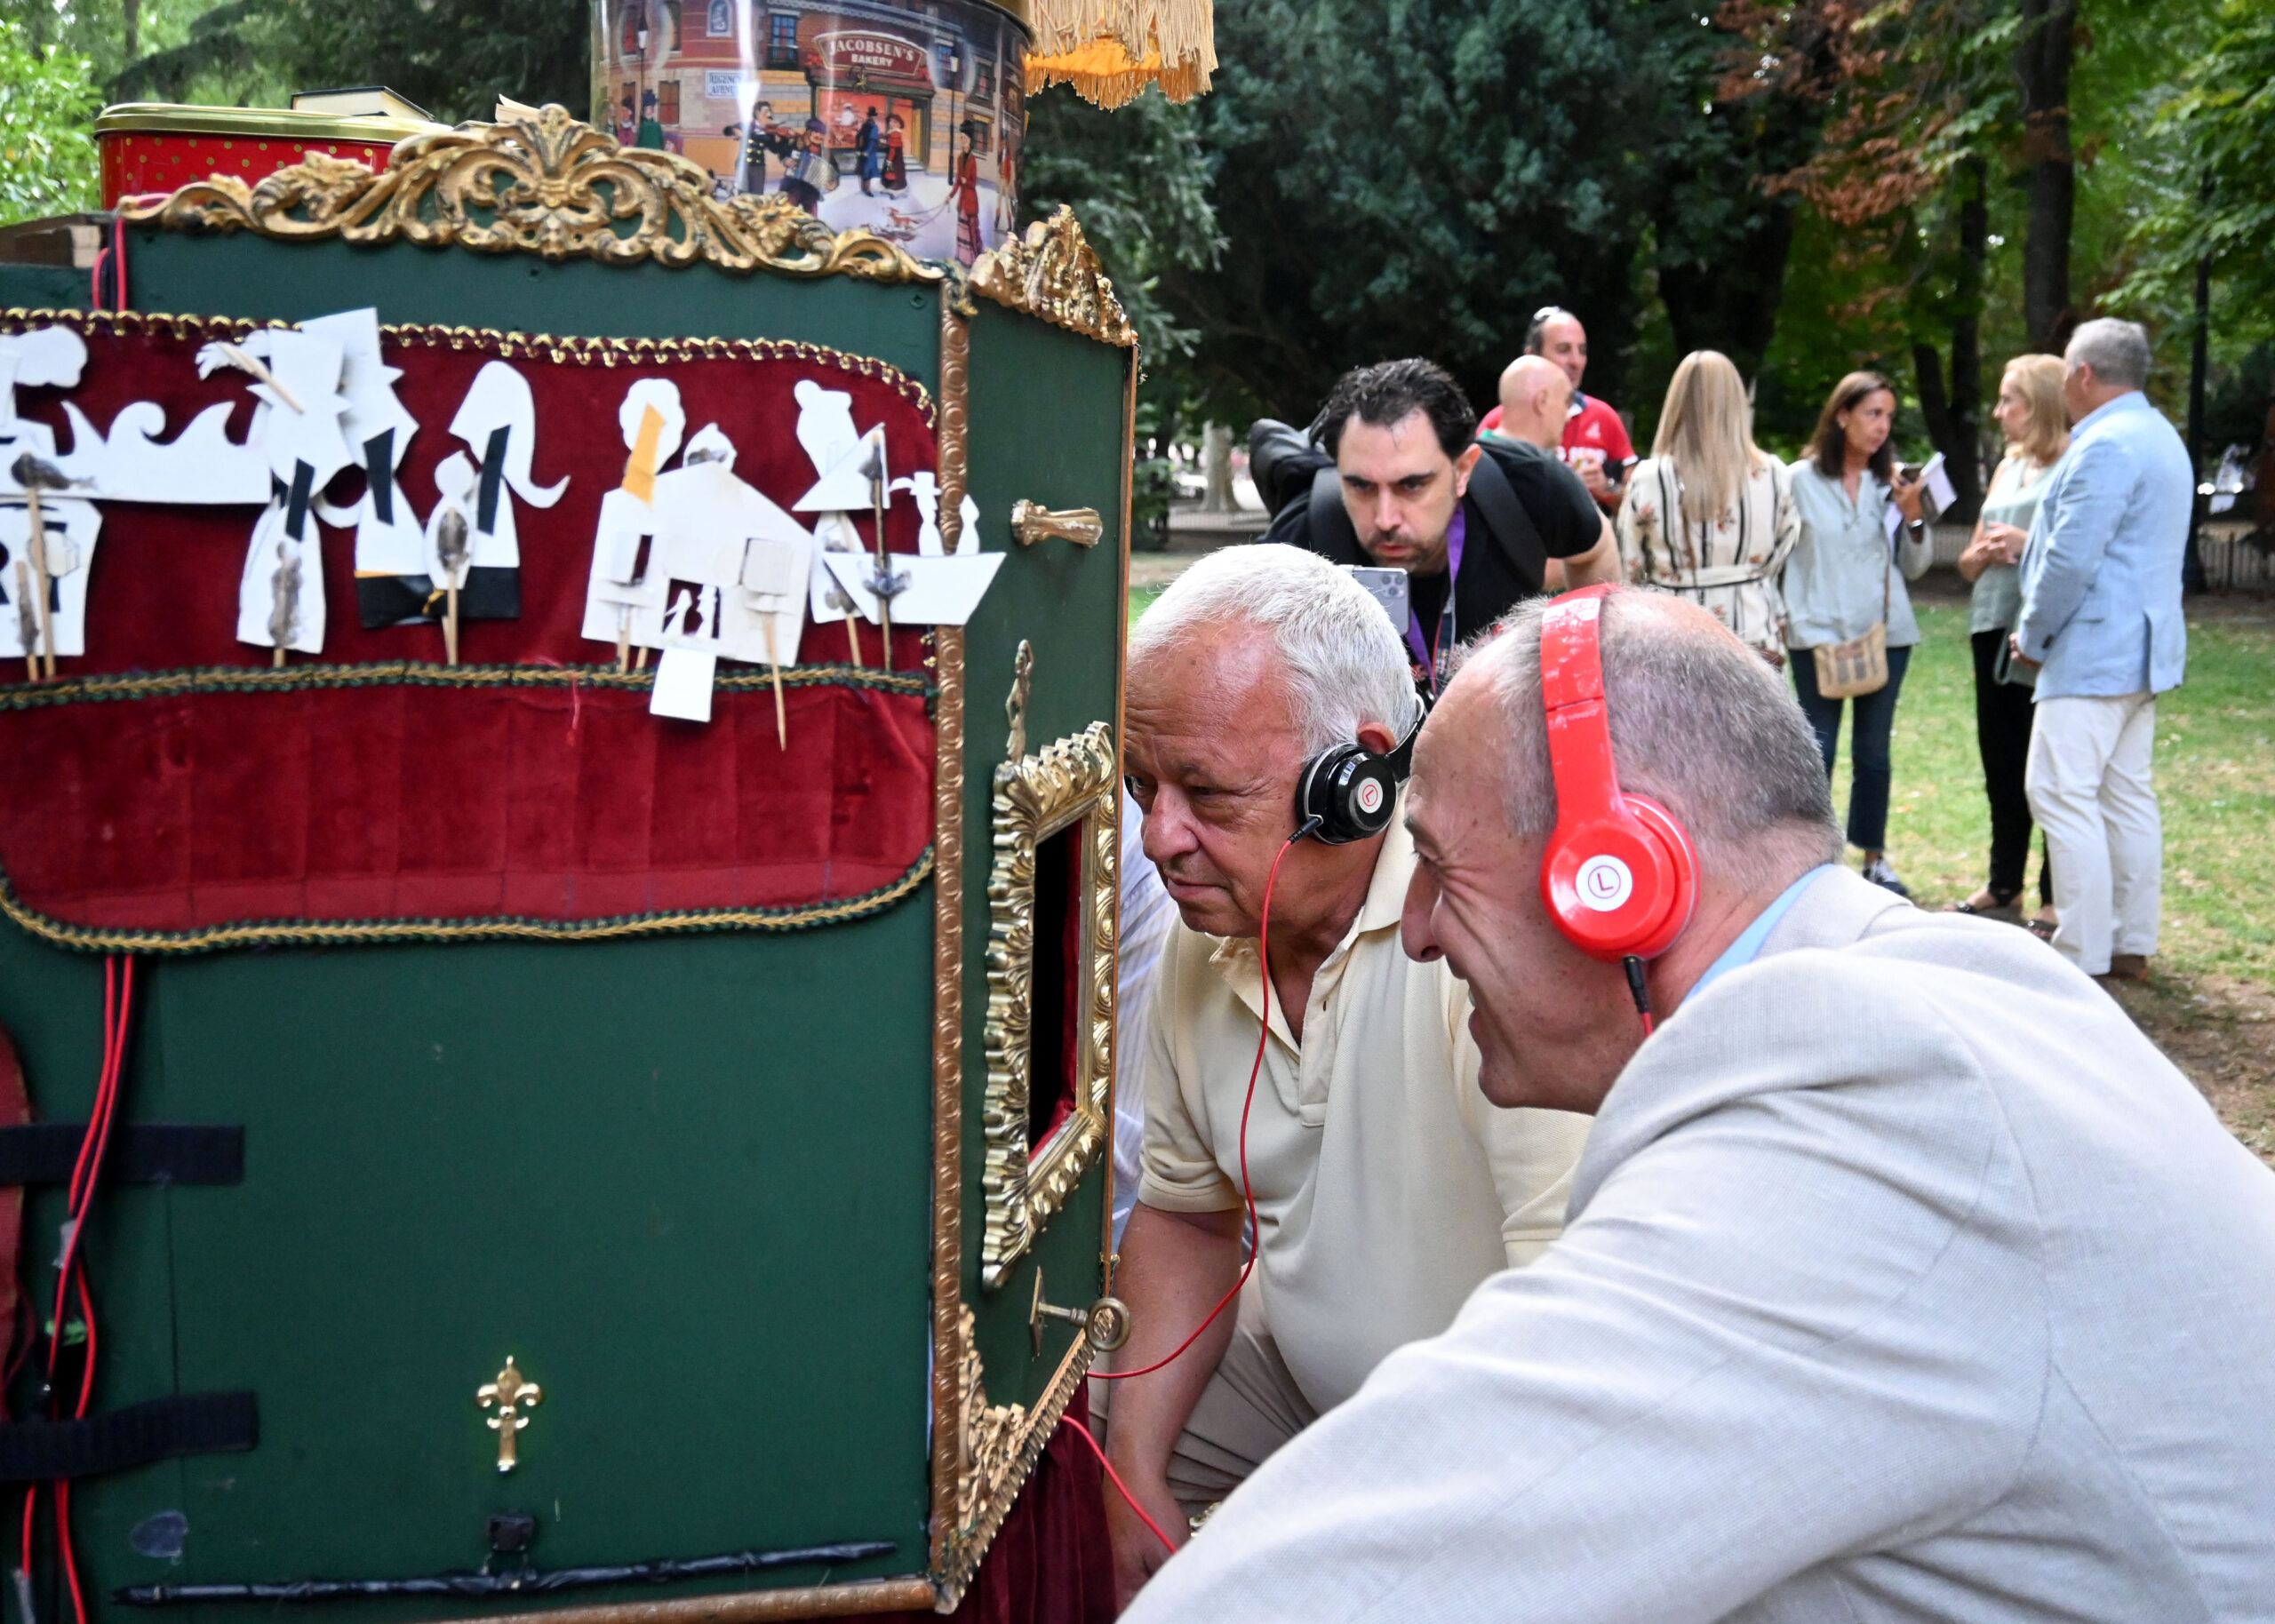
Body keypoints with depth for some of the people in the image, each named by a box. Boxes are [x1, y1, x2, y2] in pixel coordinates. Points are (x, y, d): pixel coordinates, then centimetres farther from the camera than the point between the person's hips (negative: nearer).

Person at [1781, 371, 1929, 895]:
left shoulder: (1893, 482, 5)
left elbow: (1915, 567, 7)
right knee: (1818, 751, -1)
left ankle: (1875, 857, 19)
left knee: (1874, 749, 10)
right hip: (1819, 633, -2)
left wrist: (1913, 517, -8)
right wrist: (1790, 621, -3)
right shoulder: (1802, 480, -2)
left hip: (1885, 633, 3)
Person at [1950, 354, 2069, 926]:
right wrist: (1984, 552, 1)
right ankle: (2004, 887, 25)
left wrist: (2028, 543, -18)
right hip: (1995, 629, 8)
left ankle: (2056, 900, 5)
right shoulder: (2008, 466, 19)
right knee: (2001, 764, 14)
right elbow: (1968, 562, 22)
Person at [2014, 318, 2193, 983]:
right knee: (2128, 794, 12)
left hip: (2093, 653, -11)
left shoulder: (2106, 446, -17)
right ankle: (2132, 946, 17)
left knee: (2062, 794, -8)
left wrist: (2032, 634, -8)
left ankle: (2082, 956, -8)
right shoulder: (2159, 436, 17)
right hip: (2142, 648, 11)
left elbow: (2072, 560, -21)